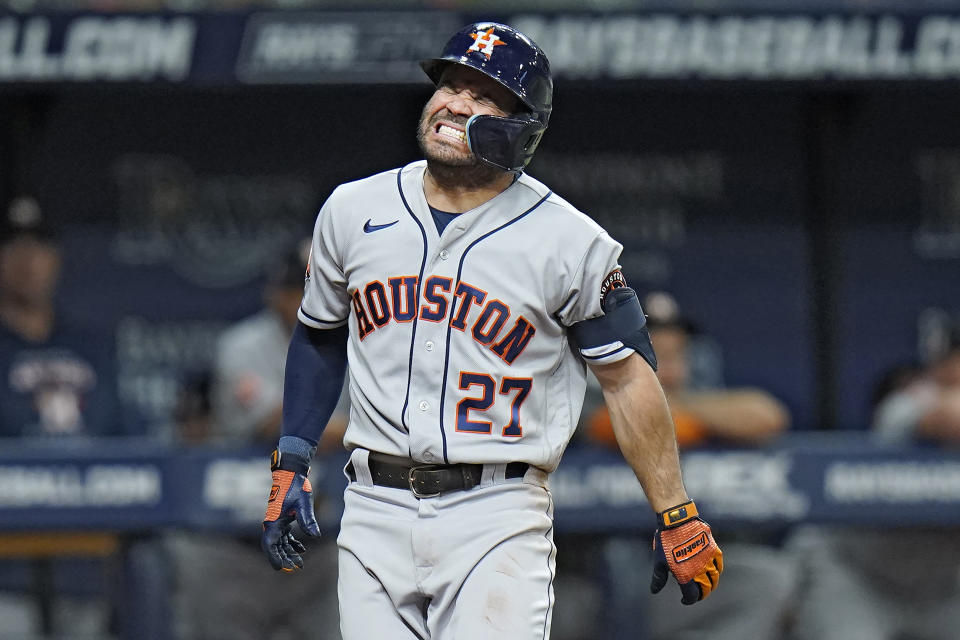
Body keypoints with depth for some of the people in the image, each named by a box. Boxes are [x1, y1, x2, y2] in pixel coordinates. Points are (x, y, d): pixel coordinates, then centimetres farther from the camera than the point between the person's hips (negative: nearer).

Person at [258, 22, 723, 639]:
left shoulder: (569, 242, -5)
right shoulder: (354, 211, 7)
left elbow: (628, 379, 0)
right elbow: (320, 337, 20)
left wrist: (677, 518, -2)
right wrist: (290, 466, 13)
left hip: (499, 520, -4)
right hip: (375, 513, 4)